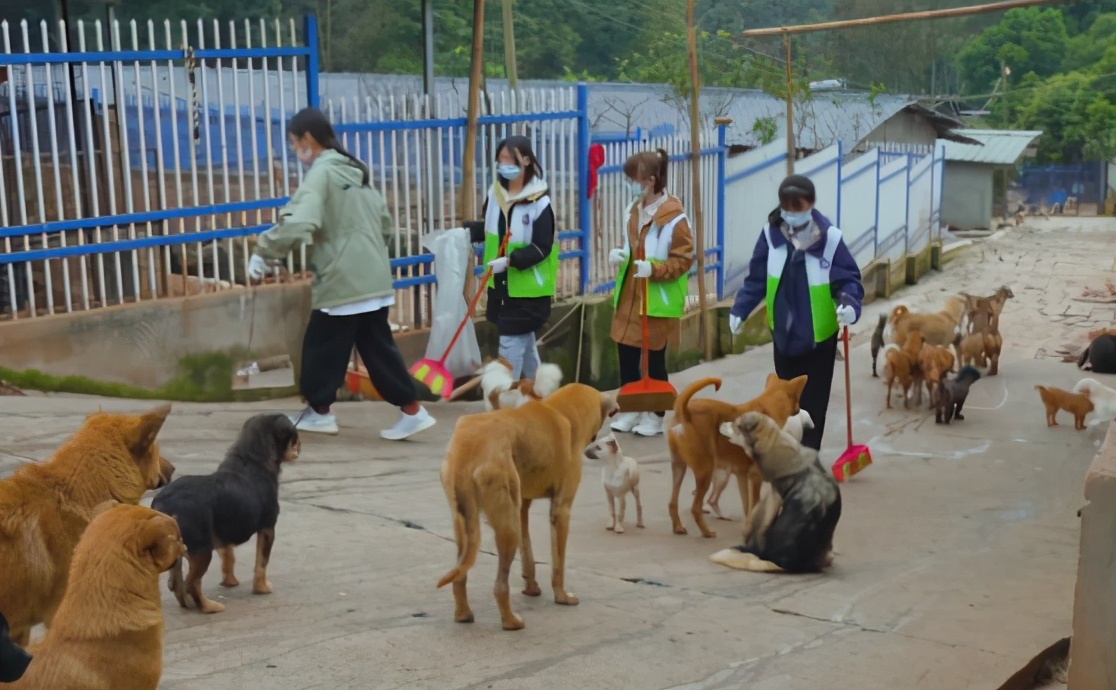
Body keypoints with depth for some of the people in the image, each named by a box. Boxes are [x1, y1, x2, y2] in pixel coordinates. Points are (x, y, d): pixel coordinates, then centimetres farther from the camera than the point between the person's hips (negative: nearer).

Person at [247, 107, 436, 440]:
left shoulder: (321, 173, -12)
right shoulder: (355, 171, 15)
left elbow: (299, 224, -25)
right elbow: (383, 218, 21)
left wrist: (263, 251, -15)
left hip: (343, 281, -8)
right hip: (373, 279, 8)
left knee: (322, 346, 8)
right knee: (378, 346, 10)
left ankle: (319, 411, 20)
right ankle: (412, 410, 8)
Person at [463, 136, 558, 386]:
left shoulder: (539, 201, -18)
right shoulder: (495, 193, 1)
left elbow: (542, 248, -18)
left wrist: (511, 260, -28)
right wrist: (467, 231, -3)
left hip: (528, 287, -7)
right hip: (501, 283, 7)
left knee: (511, 340, -5)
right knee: (524, 338, 20)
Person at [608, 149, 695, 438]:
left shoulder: (673, 216, -18)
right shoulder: (632, 210, 6)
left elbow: (684, 259, -14)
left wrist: (654, 269, -27)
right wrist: (620, 255, -1)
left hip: (658, 298, -7)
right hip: (629, 294, 7)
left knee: (654, 358, 5)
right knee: (626, 353, 10)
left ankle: (655, 415, 19)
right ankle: (630, 409, 24)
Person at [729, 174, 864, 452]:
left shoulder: (829, 237, -17)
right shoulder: (771, 233, -8)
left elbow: (848, 279, -14)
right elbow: (757, 278, 1)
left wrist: (850, 305, -34)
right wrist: (740, 310, -4)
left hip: (819, 335, -3)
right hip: (782, 332, 3)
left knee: (813, 402, 4)